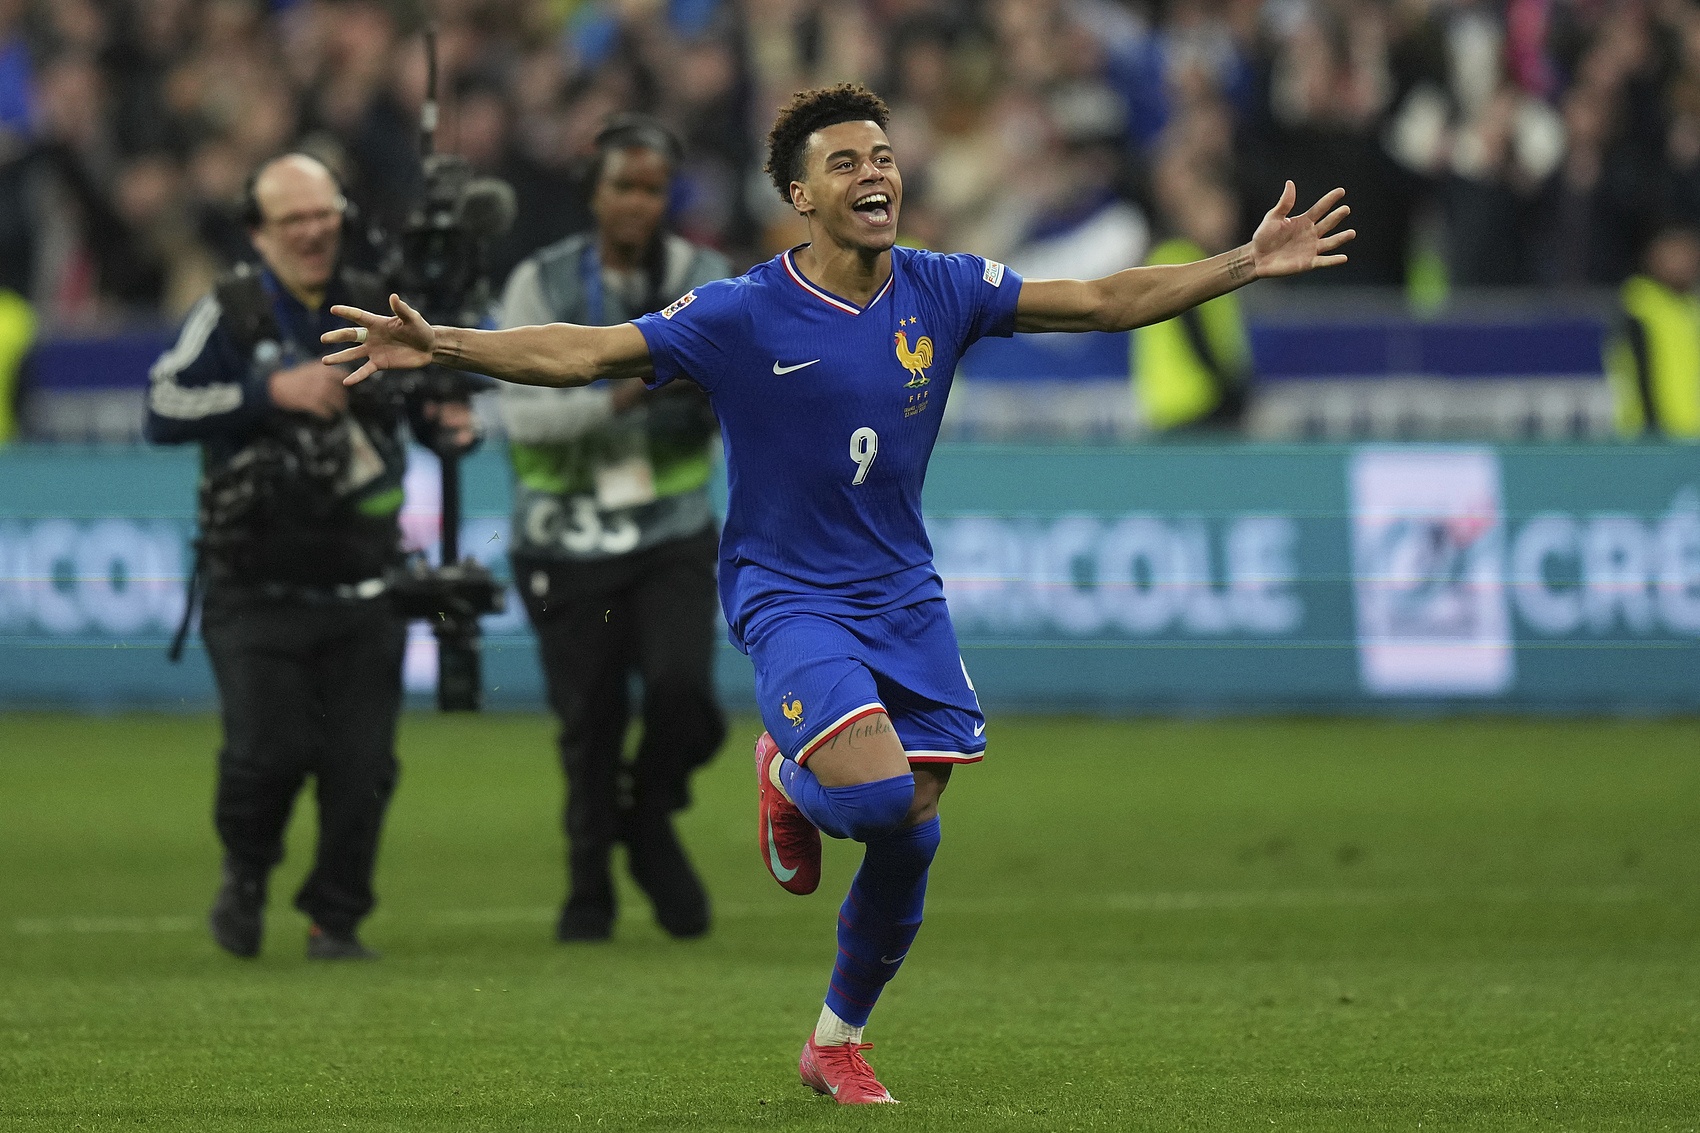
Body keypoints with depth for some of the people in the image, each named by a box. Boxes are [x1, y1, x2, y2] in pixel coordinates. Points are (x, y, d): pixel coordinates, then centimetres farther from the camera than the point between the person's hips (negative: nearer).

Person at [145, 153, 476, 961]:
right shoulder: (230, 313, 0)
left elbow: (425, 403, 22)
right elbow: (162, 409, -12)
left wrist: (449, 423, -2)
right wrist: (273, 392, -19)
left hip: (364, 588, 3)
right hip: (256, 586, -3)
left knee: (362, 765, -2)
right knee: (269, 749, -13)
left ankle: (336, 919, 16)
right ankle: (246, 873, 17)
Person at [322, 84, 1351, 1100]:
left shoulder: (940, 291, -1)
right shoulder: (743, 316, -12)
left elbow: (1105, 302, 4)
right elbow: (583, 354, -14)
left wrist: (1248, 264, -2)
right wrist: (444, 346, -27)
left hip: (906, 598, 4)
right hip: (790, 598, -4)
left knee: (909, 844, 4)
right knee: (879, 794, -26)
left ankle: (838, 1042, 26)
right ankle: (787, 779, 12)